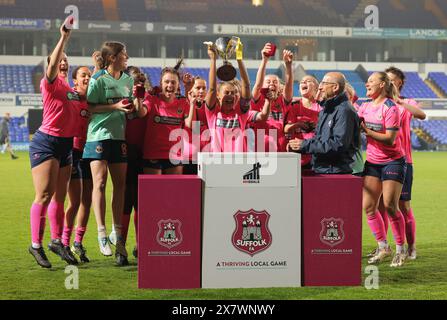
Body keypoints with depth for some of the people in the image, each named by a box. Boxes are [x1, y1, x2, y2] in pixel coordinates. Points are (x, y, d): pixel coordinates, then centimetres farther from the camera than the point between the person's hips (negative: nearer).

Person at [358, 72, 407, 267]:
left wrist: (367, 131, -22)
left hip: (393, 161, -7)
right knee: (368, 206, 1)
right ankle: (383, 247, 14)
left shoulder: (390, 108, -14)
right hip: (372, 161, 7)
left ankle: (400, 250, 7)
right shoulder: (365, 106, 7)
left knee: (390, 206, -8)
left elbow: (390, 139, -20)